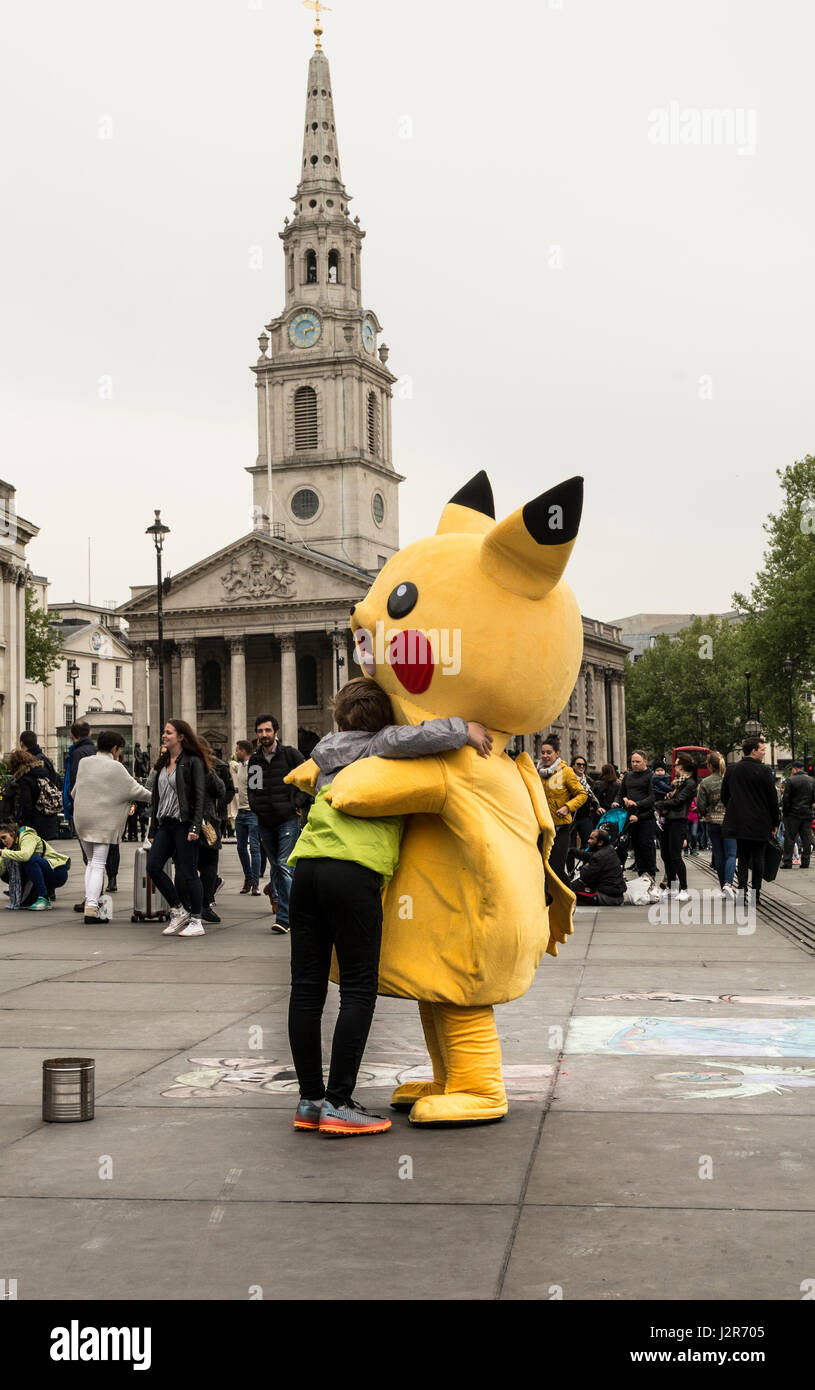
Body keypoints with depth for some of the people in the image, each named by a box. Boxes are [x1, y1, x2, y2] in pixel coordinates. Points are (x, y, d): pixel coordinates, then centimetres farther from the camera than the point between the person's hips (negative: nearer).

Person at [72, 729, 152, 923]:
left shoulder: (84, 763, 6)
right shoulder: (115, 767, -9)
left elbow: (75, 790, 15)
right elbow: (134, 789, -4)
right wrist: (153, 797, 11)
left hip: (82, 818, 5)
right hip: (104, 820, -5)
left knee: (90, 862, 17)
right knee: (98, 864, -4)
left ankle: (89, 902, 11)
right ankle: (92, 907, -12)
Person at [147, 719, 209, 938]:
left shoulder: (193, 762, -5)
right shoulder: (162, 763, 17)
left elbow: (200, 796, -11)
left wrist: (195, 827, -19)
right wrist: (153, 830, 16)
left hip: (184, 824, -7)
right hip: (165, 823, 7)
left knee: (188, 872, -4)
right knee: (153, 866, -3)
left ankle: (196, 921, 6)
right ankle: (178, 912, 10)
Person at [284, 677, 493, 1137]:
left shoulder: (328, 751, 25)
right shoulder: (384, 746, 8)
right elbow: (407, 738, -14)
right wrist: (464, 729, -1)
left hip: (308, 864, 6)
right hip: (353, 870, -6)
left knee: (308, 987, 8)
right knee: (358, 989, 0)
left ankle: (310, 1099, 13)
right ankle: (338, 1102, -4)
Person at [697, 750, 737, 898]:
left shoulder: (705, 783, -6)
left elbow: (700, 805, -4)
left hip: (712, 822, 1)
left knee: (719, 856, 10)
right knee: (731, 854, -1)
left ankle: (723, 886, 15)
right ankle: (728, 883, -20)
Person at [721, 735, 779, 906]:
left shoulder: (731, 769, 4)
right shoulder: (763, 771, -10)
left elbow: (724, 795, 11)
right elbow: (773, 799, -6)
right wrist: (775, 823, 4)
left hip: (738, 822, 4)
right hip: (760, 823, -3)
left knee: (742, 857, 10)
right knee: (758, 858, 5)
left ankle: (742, 888, -4)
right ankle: (755, 894, 6)